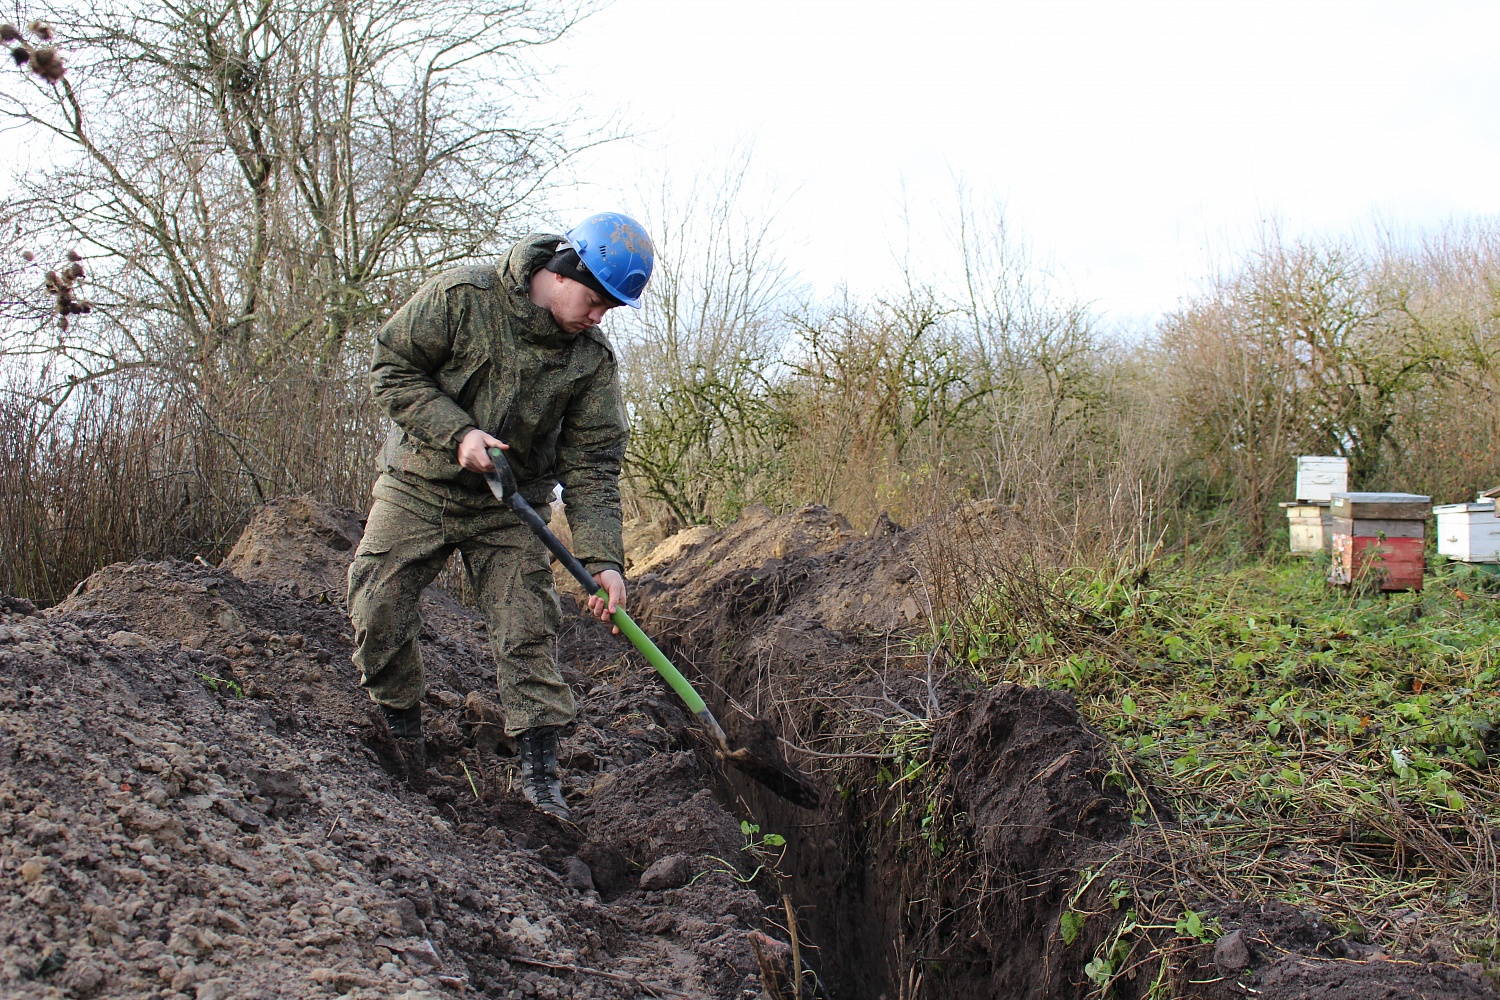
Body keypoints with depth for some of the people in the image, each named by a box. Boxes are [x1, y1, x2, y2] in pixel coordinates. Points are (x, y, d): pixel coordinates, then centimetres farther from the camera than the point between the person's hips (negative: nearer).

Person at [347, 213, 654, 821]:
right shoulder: (462, 297, -16)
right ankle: (400, 725, 18)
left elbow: (591, 464, -9)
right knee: (378, 609, -6)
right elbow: (391, 367, -11)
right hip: (418, 488, -1)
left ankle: (539, 770, -1)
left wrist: (602, 559, -20)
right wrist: (456, 432, -24)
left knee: (528, 631, -7)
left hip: (511, 510, 1)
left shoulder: (593, 360, -8)